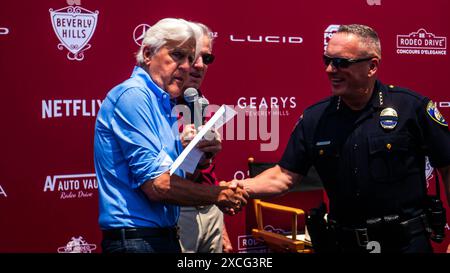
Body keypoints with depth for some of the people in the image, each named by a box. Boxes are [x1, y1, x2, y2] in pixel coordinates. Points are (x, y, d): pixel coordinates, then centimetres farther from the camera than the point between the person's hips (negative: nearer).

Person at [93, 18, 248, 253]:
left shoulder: (163, 104, 13)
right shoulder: (133, 95, -15)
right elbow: (156, 185, -22)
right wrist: (218, 195, -10)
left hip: (165, 234, 9)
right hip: (137, 240, -9)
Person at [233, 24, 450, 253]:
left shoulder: (412, 107, -10)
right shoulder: (314, 118, -1)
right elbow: (285, 175, 0)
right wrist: (243, 187, -17)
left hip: (407, 242, -3)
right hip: (344, 242, 4)